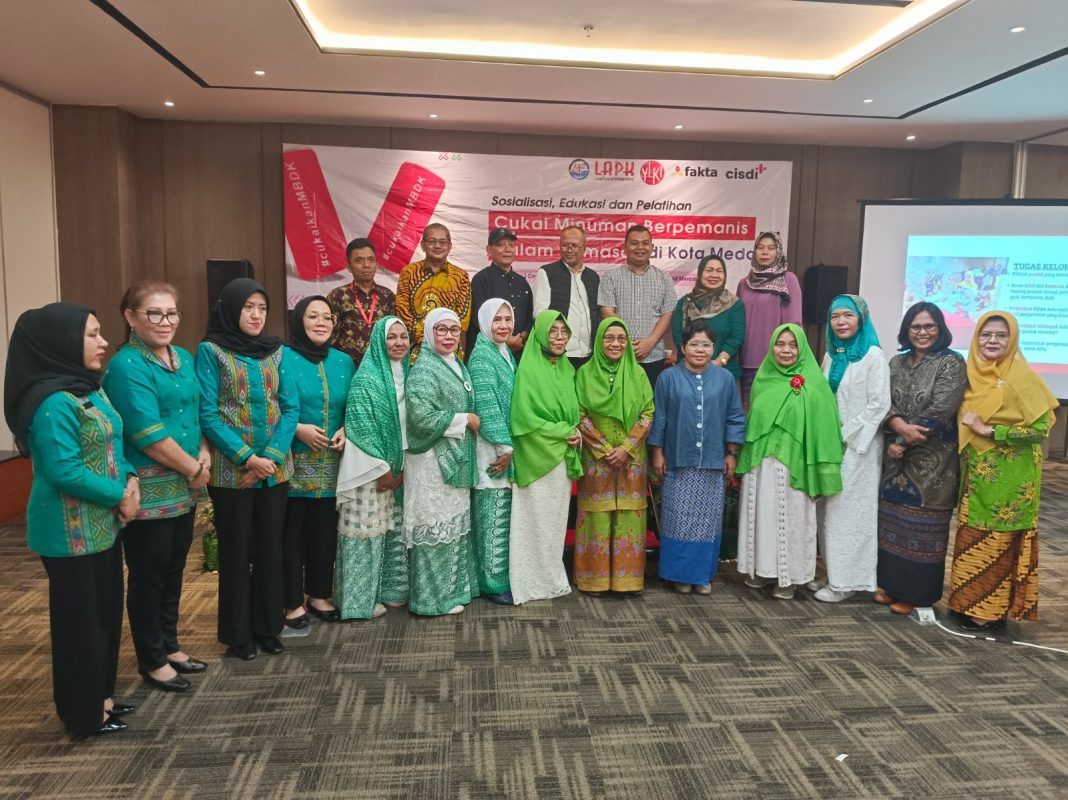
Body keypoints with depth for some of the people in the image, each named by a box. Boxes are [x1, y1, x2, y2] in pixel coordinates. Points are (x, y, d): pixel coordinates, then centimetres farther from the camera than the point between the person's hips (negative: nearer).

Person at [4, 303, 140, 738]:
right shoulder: (52, 402, -21)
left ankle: (100, 696, 34)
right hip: (71, 532, -9)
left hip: (101, 524, 9)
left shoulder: (89, 389, 8)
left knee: (106, 611, 18)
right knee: (81, 618, 5)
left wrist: (130, 479, -5)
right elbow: (64, 471, -25)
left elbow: (111, 447, 12)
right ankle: (84, 713, 22)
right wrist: (118, 495, -16)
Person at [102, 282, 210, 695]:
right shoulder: (126, 366, -15)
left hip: (184, 487, 7)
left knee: (173, 570, 17)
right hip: (147, 490, -7)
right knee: (149, 574, 6)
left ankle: (169, 646, 33)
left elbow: (199, 412, 16)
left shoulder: (184, 358, 9)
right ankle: (152, 661, 21)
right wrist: (194, 468, -11)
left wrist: (204, 456, -2)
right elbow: (148, 434, -20)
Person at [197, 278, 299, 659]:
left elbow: (291, 407, 1)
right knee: (236, 551, 7)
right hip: (231, 470, -3)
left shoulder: (276, 351, 6)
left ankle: (267, 626, 26)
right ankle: (238, 633, 22)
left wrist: (272, 455, -11)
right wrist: (246, 457, -16)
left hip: (275, 468, 4)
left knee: (270, 549, 11)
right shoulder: (211, 351, -5)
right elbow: (207, 414, -10)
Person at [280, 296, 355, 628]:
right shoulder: (282, 358, -6)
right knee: (291, 532, 3)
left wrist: (346, 429, -4)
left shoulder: (344, 362, 10)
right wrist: (298, 429, -18)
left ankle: (319, 595, 27)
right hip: (292, 463, -4)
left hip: (331, 465, 5)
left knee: (325, 531, 11)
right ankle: (292, 603, 16)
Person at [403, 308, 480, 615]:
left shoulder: (458, 366, 13)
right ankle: (434, 597, 11)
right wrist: (465, 420, -15)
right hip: (432, 460, -9)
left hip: (456, 458, 9)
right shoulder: (424, 370, -14)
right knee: (436, 525, -1)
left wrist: (472, 421, 7)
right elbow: (422, 418, -25)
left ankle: (454, 586, 29)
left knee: (456, 522, 16)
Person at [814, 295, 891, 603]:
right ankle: (834, 573, 21)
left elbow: (879, 404, -13)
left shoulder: (873, 355, -9)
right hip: (830, 443, 7)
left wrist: (847, 437, -12)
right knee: (830, 510, 10)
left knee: (850, 510, -2)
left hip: (857, 446, -7)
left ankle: (847, 580, 8)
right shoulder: (832, 355, 12)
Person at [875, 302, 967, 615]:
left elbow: (938, 413, -15)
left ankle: (916, 593, 15)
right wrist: (900, 427, -21)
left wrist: (902, 443, -13)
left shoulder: (952, 364, -7)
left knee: (921, 525, 2)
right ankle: (891, 584, 24)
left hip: (932, 459, -5)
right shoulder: (897, 362, 9)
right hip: (896, 457, 5)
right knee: (892, 520, 11)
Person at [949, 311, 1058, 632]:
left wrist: (989, 431, -18)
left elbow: (1041, 427, -16)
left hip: (1009, 477, -6)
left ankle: (993, 611, 15)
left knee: (998, 543, 3)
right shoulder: (972, 374, 6)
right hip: (976, 473, 6)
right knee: (971, 540, 11)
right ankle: (970, 603, 23)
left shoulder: (1022, 377, -12)